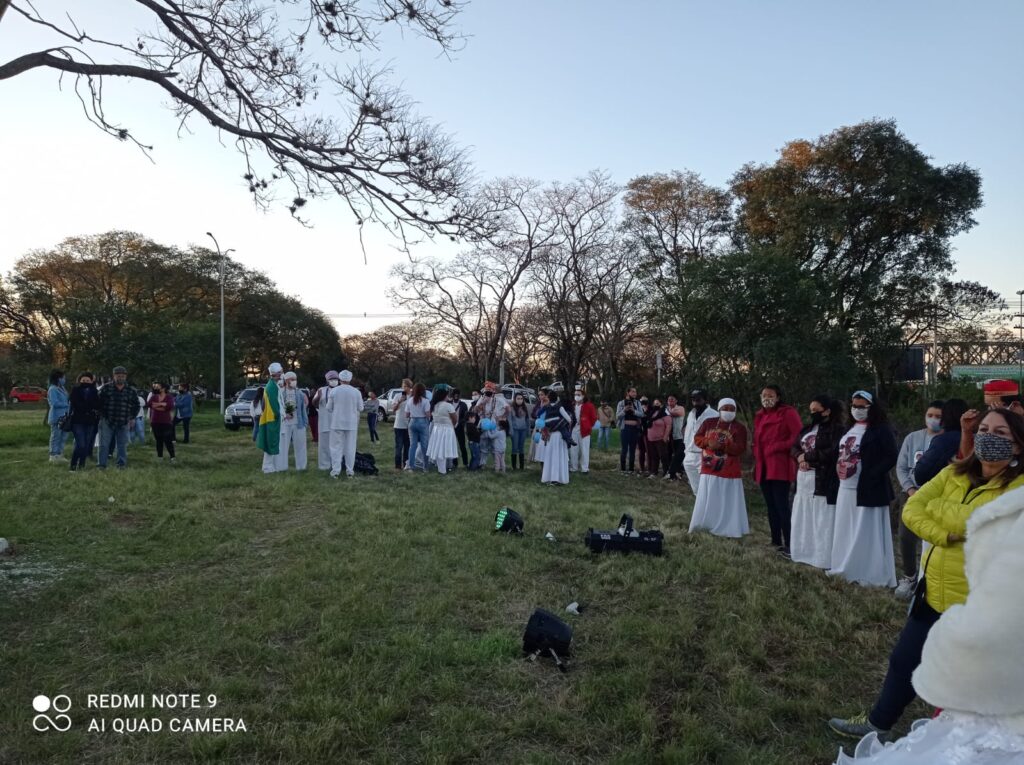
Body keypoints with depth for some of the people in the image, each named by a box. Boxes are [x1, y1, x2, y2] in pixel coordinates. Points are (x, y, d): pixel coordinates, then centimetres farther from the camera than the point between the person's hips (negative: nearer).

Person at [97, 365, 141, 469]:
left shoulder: (131, 391, 6)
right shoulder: (106, 388, 0)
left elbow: (136, 405, 17)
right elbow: (99, 402, 4)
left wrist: (131, 417, 10)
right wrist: (102, 415, -1)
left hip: (123, 423, 2)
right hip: (107, 422, -2)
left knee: (122, 445, 7)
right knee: (104, 444, 0)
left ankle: (122, 464, 15)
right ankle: (102, 465, 5)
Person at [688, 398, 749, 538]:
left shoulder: (739, 427, -4)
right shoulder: (709, 423, 6)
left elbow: (740, 448, -13)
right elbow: (697, 438, 6)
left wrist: (722, 445, -25)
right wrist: (708, 442, -15)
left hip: (729, 473, -3)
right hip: (708, 470, 3)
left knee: (728, 503, 0)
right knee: (706, 502, 10)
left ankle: (730, 529, 10)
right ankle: (701, 527, 20)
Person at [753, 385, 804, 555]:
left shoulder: (788, 412, -6)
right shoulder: (759, 415, 17)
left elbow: (798, 436, -14)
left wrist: (779, 447, -16)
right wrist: (757, 460, 12)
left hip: (780, 467, -8)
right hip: (763, 467, 8)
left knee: (781, 506, -10)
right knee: (771, 506, 12)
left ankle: (788, 544, -6)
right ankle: (776, 541, 20)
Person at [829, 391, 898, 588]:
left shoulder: (881, 430, -9)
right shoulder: (849, 429, 15)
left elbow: (891, 457, -16)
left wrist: (871, 476, -20)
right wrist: (839, 469, 7)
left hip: (867, 490, -8)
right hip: (846, 489, 8)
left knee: (865, 533, -3)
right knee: (846, 531, 13)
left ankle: (872, 575, 6)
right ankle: (847, 569, 24)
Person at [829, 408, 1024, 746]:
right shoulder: (955, 473, 4)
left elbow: (972, 521, -28)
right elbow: (911, 510, -5)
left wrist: (935, 506, -12)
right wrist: (944, 535, -20)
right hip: (935, 591, 6)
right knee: (904, 661, 19)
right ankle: (877, 723, 37)